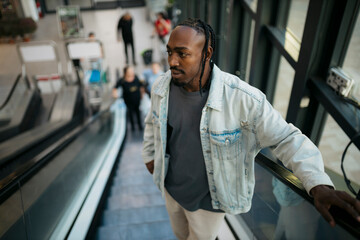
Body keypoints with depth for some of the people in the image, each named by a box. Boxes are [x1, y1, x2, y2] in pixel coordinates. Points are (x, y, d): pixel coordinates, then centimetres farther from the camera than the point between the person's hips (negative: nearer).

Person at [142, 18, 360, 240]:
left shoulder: (243, 98, -32)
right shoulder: (161, 87, -15)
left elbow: (286, 138, -24)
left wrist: (319, 185, -35)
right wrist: (149, 154, 14)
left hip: (208, 200, -4)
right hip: (171, 187, 5)